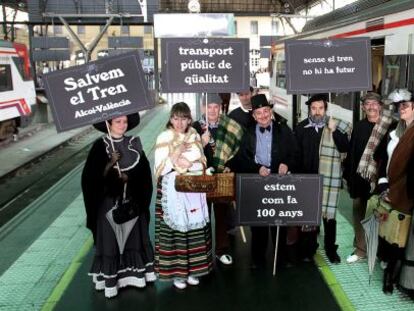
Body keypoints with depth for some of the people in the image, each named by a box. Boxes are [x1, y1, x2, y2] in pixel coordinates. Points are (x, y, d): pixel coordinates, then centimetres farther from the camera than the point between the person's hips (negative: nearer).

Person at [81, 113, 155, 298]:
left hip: (132, 200, 4)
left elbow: (144, 171, 5)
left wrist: (128, 176, -10)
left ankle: (134, 274, 24)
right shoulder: (100, 146, -7)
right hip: (109, 201, -4)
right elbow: (92, 175, -13)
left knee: (134, 236, 11)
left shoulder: (133, 143, 4)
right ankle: (110, 279, 12)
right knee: (111, 239, 2)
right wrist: (111, 163, -24)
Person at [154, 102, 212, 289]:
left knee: (194, 228, 5)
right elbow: (160, 167, -7)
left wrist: (189, 164, -10)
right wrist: (174, 157, -20)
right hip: (172, 191, -3)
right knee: (174, 229, -2)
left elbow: (202, 163, 9)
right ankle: (176, 271, 11)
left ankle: (192, 269, 19)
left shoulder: (195, 136, 8)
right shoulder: (163, 138, -3)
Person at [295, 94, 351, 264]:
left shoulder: (337, 125, -2)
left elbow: (344, 148, -10)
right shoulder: (302, 127, 2)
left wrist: (334, 130, -20)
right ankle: (309, 247, 28)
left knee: (329, 215, 3)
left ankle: (330, 248, 22)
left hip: (328, 178, -2)